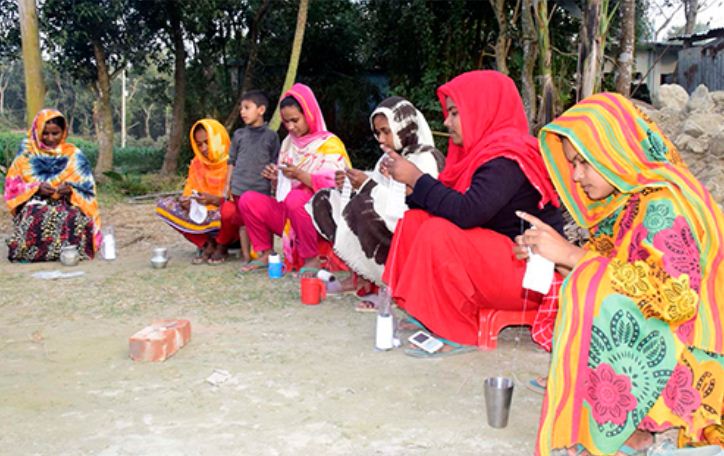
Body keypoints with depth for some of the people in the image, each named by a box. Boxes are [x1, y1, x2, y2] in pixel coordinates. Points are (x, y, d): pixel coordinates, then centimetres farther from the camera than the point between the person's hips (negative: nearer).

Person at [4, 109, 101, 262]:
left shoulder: (74, 155, 8)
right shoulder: (27, 154, 9)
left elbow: (86, 189, 5)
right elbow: (13, 185, 3)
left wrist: (71, 190, -17)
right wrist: (37, 188, -14)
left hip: (67, 205, 0)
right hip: (35, 205, 0)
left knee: (76, 220, -35)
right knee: (35, 220, -37)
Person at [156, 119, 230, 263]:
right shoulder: (197, 162, 6)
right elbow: (189, 192, 6)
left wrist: (214, 199, -33)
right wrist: (185, 200, -19)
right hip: (202, 216, 5)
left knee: (229, 208, -40)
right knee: (163, 205, -10)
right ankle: (206, 244, -10)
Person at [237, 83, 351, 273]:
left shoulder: (329, 144, -7)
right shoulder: (288, 143, 13)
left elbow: (334, 186, -18)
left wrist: (300, 175, -25)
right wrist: (275, 178, -5)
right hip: (287, 212, 6)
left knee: (295, 198, -37)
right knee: (248, 200, -9)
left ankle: (311, 259, -20)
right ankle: (265, 253, 3)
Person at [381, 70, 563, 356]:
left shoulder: (508, 158, -19)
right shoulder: (482, 150, 9)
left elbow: (466, 213, -30)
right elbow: (446, 204, 9)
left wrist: (416, 177, -19)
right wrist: (408, 184, -2)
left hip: (532, 274, -9)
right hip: (495, 261, 9)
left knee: (439, 233, -27)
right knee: (415, 220, 1)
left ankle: (457, 335, -13)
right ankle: (423, 316, 2)